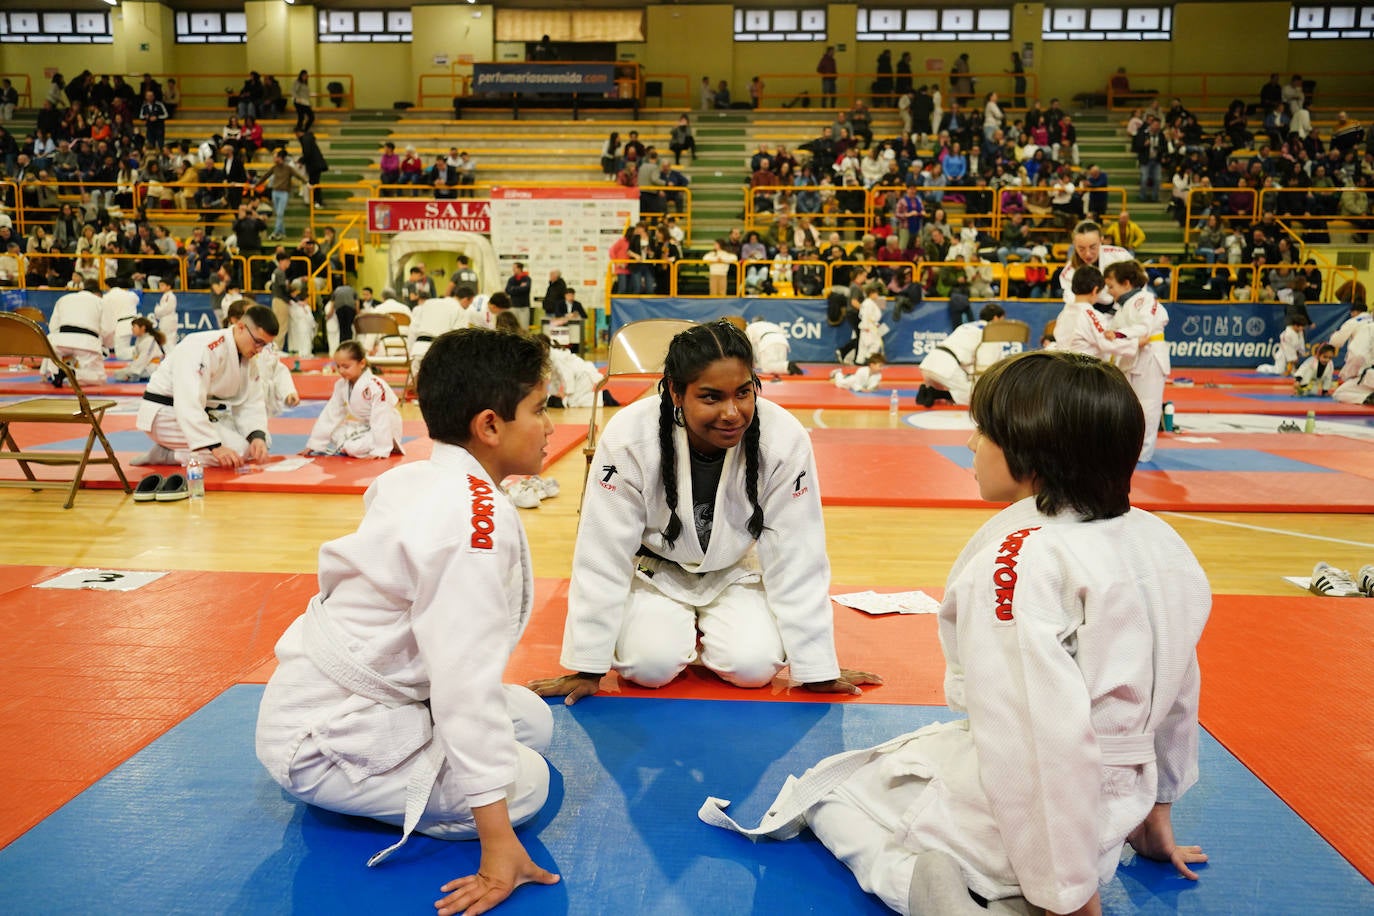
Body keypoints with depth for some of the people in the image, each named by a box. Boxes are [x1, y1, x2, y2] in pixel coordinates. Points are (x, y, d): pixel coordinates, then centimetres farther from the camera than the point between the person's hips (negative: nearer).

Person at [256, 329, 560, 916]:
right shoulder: (479, 518, -27)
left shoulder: (410, 478, -1)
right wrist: (498, 847, -25)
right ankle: (344, 796, -2)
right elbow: (468, 678, -29)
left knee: (532, 720, 11)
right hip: (327, 741, -9)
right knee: (525, 785, -13)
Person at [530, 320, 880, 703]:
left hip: (734, 573, 1)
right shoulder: (629, 438, -31)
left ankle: (707, 630, 18)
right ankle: (681, 629, 16)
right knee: (650, 665, -22)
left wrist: (818, 668, -13)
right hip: (656, 572, -1)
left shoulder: (785, 440, -29)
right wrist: (587, 668, -17)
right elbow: (603, 555, -22)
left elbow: (796, 558, -19)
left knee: (754, 666, -18)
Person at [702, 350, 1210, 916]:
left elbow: (1044, 736, -29)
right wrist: (1155, 808, 24)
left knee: (823, 791, 15)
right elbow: (1176, 696, 10)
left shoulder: (1017, 559, -25)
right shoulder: (1160, 542, 0)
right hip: (1110, 812, 7)